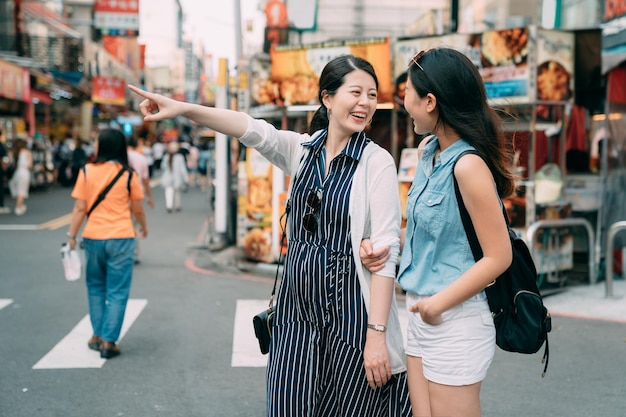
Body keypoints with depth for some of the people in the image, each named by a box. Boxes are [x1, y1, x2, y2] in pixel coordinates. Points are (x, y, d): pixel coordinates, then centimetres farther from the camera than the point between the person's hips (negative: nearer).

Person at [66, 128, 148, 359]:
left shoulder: (87, 172, -3)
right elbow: (138, 209, 3)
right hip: (121, 238, -1)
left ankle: (98, 336, 23)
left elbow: (80, 208, -5)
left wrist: (71, 235, 4)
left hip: (93, 238, 2)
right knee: (117, 292, 4)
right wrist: (144, 228, 21)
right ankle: (109, 341, 2)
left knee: (96, 286, 20)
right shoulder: (128, 174, -4)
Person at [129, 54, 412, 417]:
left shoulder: (377, 162, -9)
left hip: (350, 316, -4)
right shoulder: (302, 150, 4)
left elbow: (385, 250, -13)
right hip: (297, 309, 4)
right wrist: (184, 109, -28)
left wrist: (377, 334, -18)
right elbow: (255, 131, -12)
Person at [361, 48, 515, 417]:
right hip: (421, 316, 8)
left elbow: (499, 257, -19)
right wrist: (388, 248, 4)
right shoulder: (427, 151, 7)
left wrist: (439, 303, -17)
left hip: (456, 321, -8)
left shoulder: (468, 165, -20)